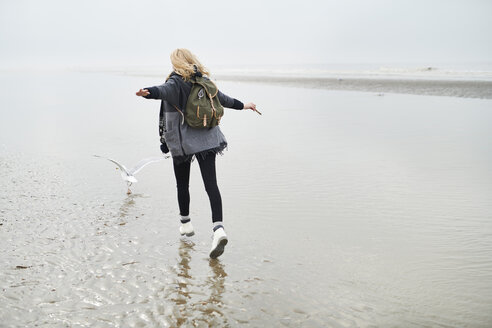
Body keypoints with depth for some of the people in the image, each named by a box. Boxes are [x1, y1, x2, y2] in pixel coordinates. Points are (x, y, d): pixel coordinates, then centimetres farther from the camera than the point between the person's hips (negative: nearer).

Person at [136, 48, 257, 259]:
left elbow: (163, 91, -31)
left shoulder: (176, 82, -7)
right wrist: (243, 106, 45)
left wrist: (147, 92, -51)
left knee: (182, 184, 13)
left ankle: (185, 224, 26)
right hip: (207, 139, 5)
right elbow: (223, 99, 27)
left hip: (183, 141, -5)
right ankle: (218, 228, -18)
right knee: (211, 184, -4)